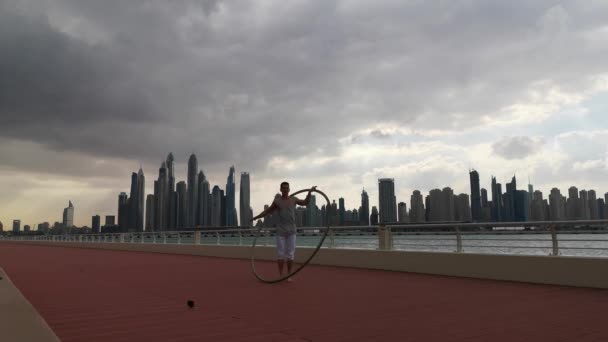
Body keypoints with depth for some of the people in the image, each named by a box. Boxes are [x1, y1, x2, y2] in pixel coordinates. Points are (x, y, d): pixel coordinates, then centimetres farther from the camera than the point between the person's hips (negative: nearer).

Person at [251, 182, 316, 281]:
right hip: (280, 231, -1)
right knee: (280, 253, -2)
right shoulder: (277, 201, 1)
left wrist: (309, 192, 11)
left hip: (291, 231, 1)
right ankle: (280, 275, 10)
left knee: (290, 254, -1)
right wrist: (256, 217, 12)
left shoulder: (293, 199, 6)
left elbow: (306, 202, 22)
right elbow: (267, 211, 14)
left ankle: (289, 275, 8)